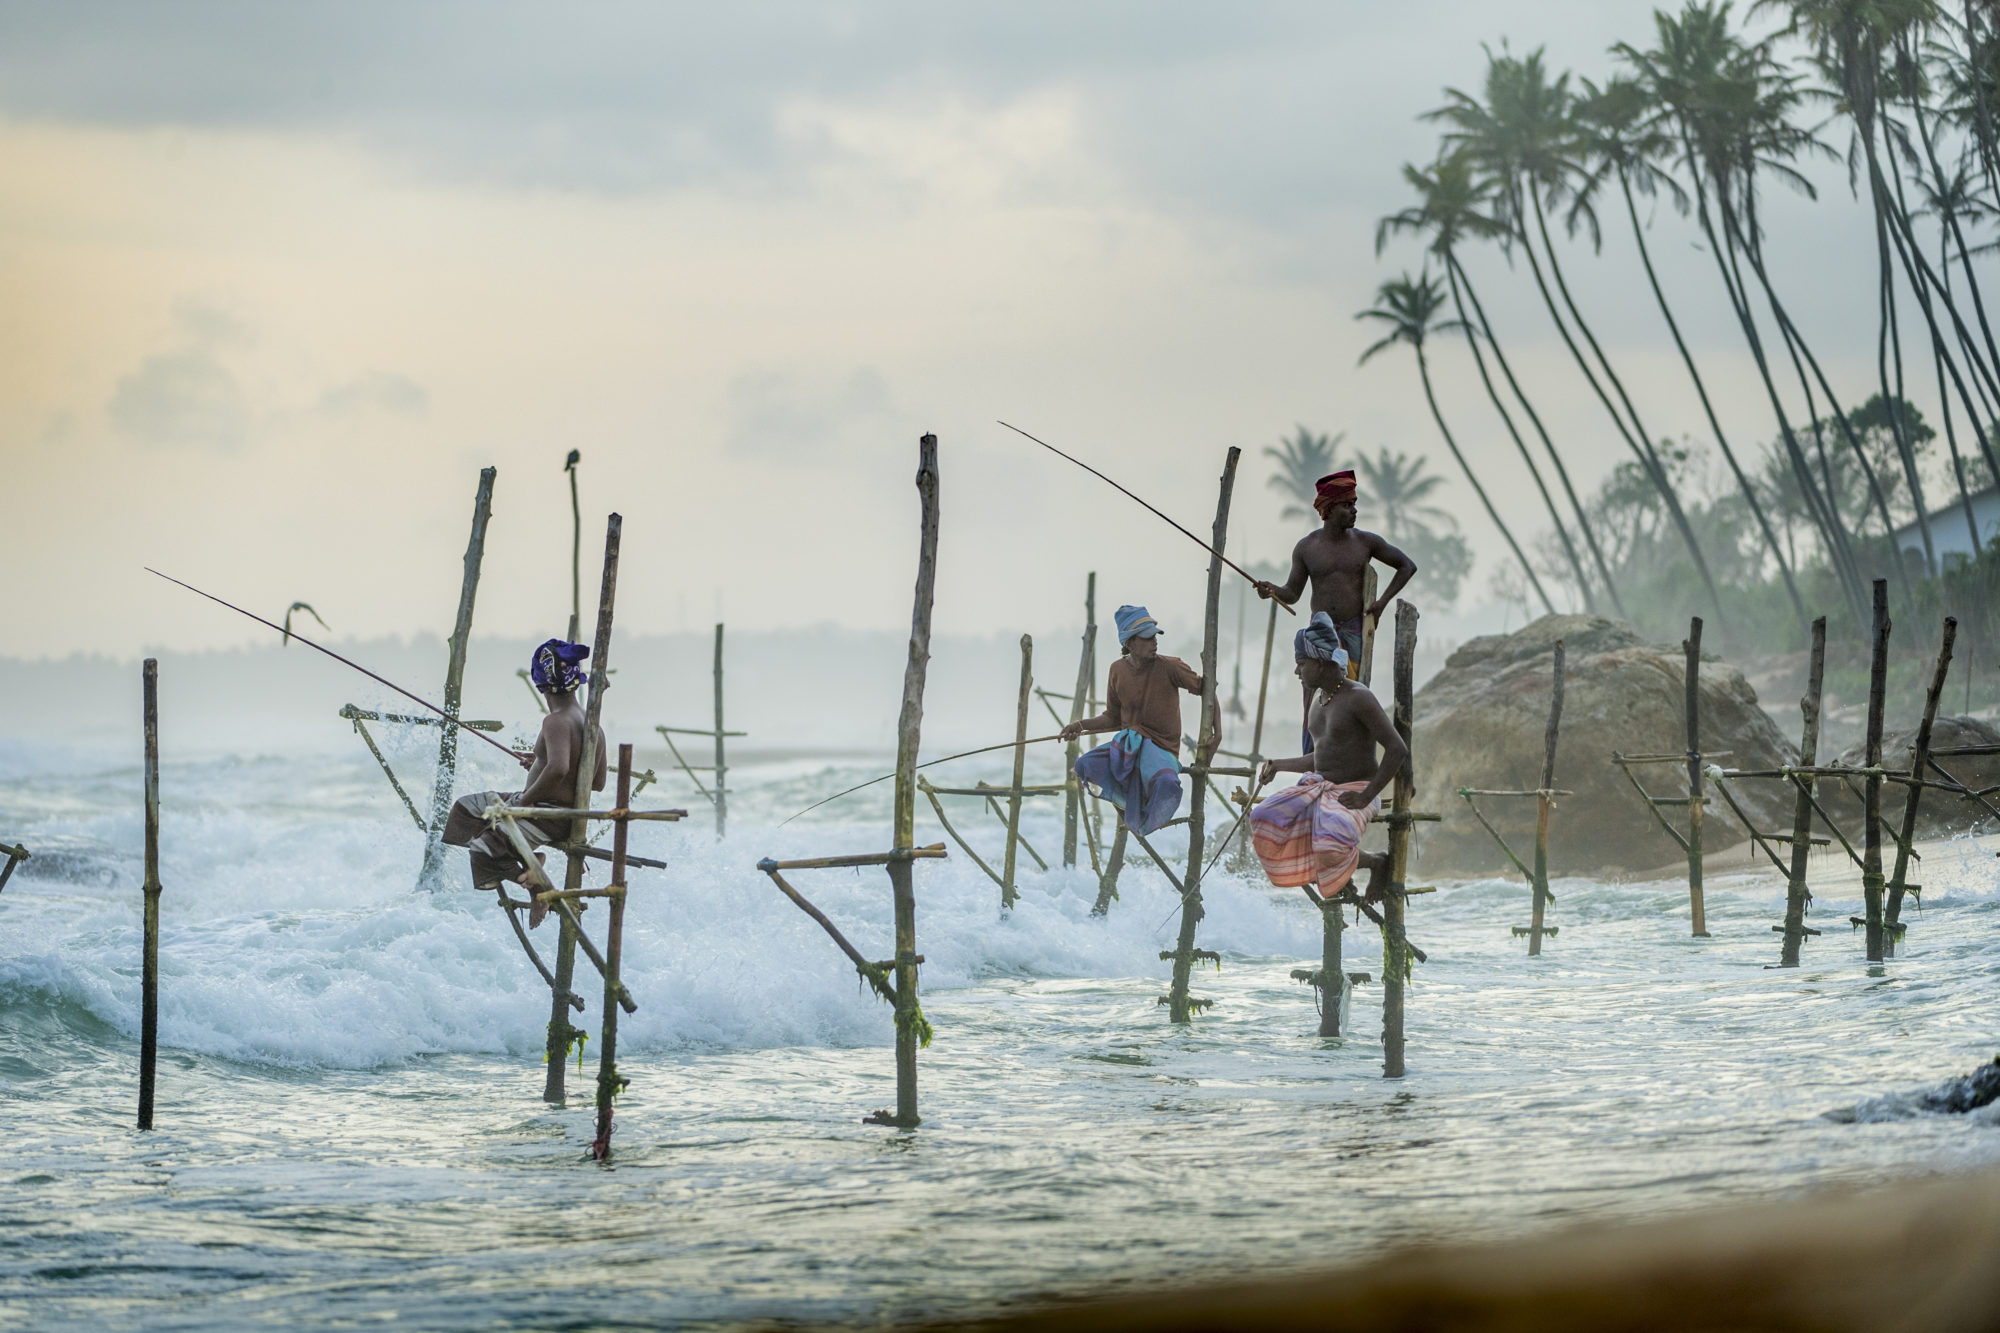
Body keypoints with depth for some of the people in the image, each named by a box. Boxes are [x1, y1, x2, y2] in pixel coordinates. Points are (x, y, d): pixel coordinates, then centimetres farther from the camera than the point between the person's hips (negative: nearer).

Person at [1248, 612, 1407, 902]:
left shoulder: (1358, 698, -15)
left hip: (1354, 793, -8)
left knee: (1331, 850, -36)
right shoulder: (1320, 696, 12)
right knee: (1263, 821, -15)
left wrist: (1367, 796, -24)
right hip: (1320, 788, 8)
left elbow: (1398, 750, -21)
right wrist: (1278, 765, 18)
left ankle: (1376, 862, -1)